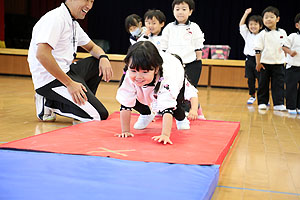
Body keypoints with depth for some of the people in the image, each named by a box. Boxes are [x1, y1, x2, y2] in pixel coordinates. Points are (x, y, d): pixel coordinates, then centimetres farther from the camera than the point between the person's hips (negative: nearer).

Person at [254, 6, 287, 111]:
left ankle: (278, 104, 3)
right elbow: (258, 50, -5)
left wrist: (287, 59, 14)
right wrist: (258, 63, -8)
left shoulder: (282, 33, 4)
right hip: (265, 62, -2)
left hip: (279, 63, 2)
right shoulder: (262, 34, -5)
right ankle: (262, 102, 16)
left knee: (279, 84, -1)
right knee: (263, 84, 6)